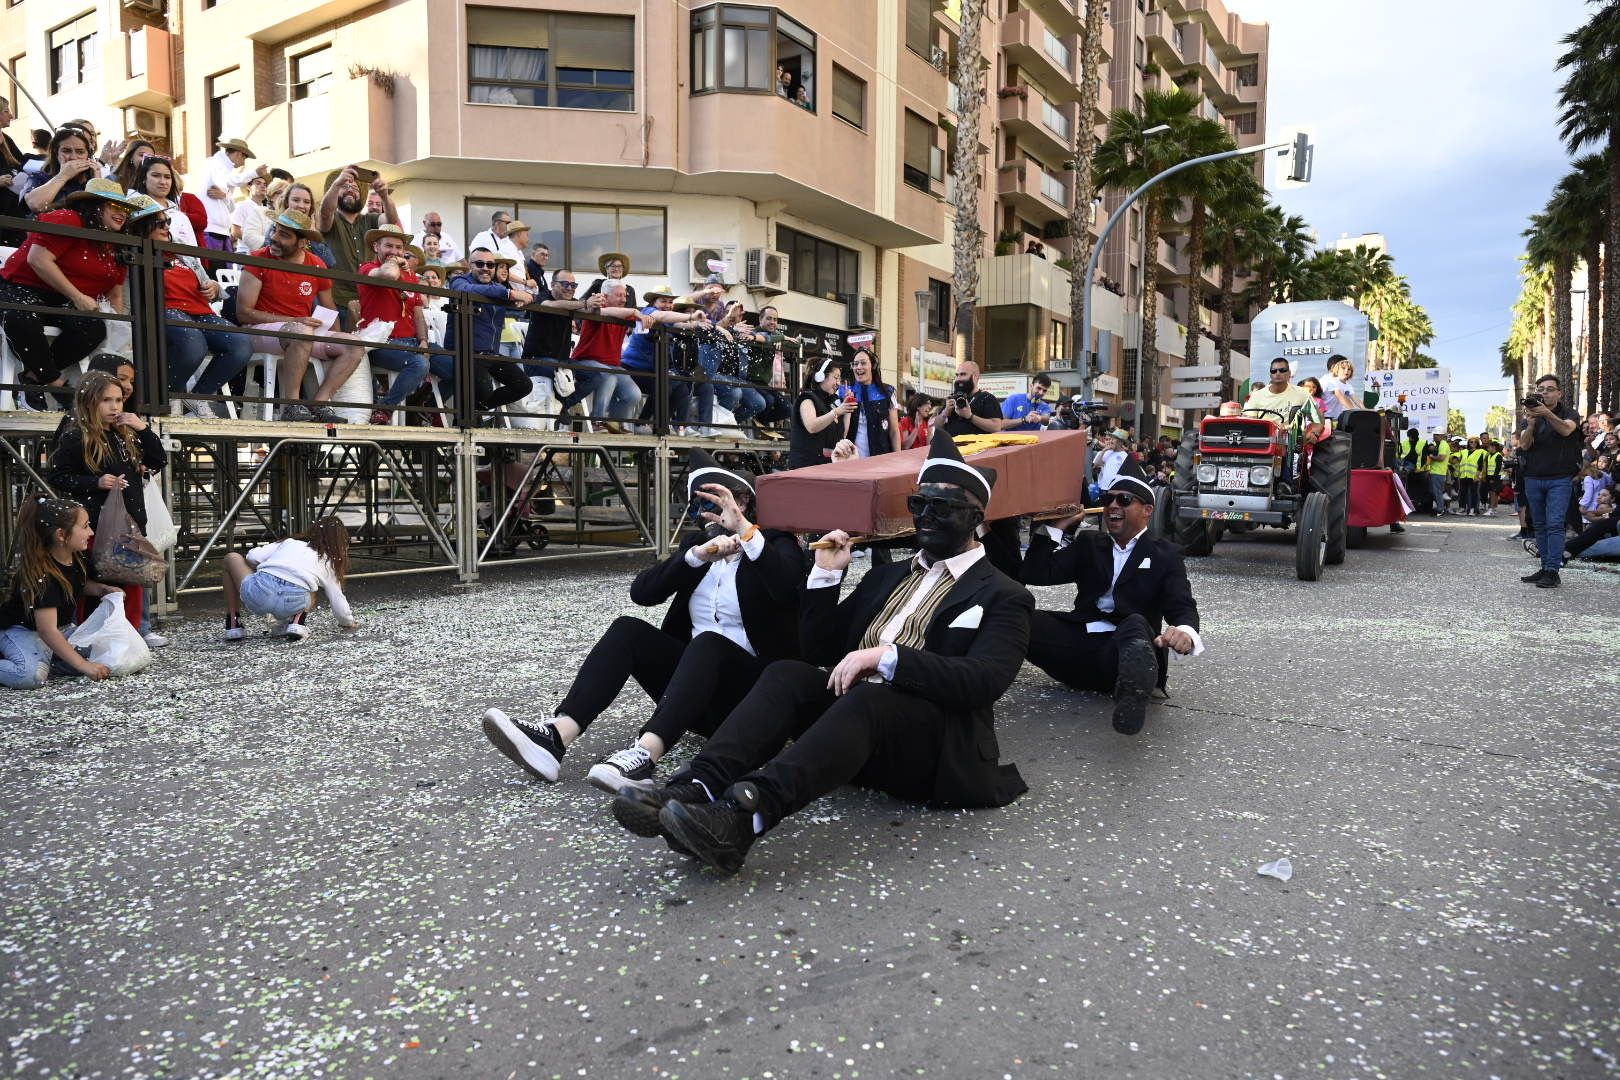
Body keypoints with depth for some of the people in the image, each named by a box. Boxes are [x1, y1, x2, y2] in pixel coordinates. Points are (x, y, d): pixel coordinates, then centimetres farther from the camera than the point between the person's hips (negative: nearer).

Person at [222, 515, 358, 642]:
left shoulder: (290, 542, 28)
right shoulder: (329, 563, 25)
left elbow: (252, 557, 17)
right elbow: (338, 602, 25)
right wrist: (350, 622, 44)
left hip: (259, 591, 0)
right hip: (293, 603, 0)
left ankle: (233, 625, 24)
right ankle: (298, 622, 7)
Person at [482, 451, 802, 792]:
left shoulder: (776, 543, 0)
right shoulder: (695, 541, 13)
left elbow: (791, 589, -26)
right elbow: (642, 592, -6)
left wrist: (744, 528, -32)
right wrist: (698, 555, -20)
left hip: (752, 685, -4)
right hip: (695, 669, 5)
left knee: (708, 642, -35)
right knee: (627, 630, -19)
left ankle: (643, 755, -55)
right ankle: (555, 736, -37)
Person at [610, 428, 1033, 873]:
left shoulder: (1003, 597, 4)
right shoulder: (887, 576, 22)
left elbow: (984, 681, -15)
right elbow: (820, 650, 19)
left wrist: (887, 656, -25)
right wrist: (826, 575, 4)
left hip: (934, 745, -5)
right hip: (855, 708, 6)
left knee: (866, 698, -37)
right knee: (786, 673, -23)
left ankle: (743, 816, -55)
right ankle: (695, 789, -40)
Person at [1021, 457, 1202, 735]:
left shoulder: (1164, 554, 14)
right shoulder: (1088, 543, 22)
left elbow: (1183, 607, -2)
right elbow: (1035, 574, 12)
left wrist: (1185, 631, -26)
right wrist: (1056, 527, 6)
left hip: (1124, 649, -3)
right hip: (1079, 644, 3)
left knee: (1136, 624, -41)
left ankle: (1132, 695, -67)